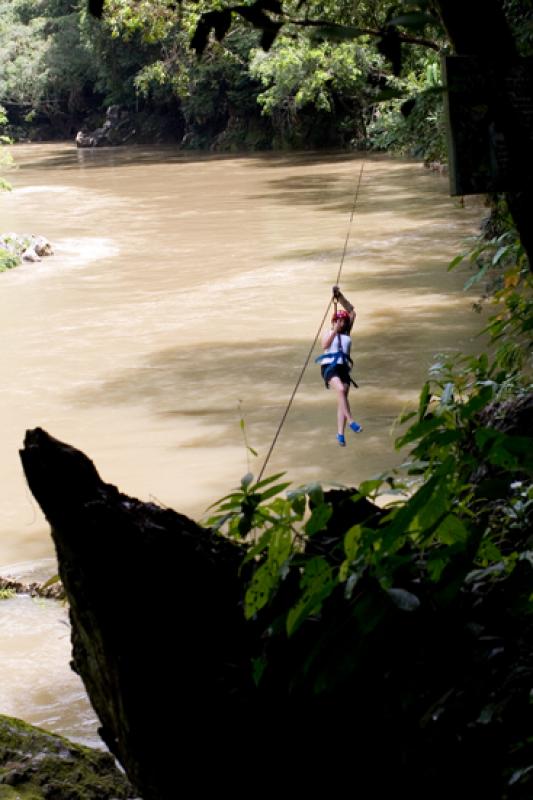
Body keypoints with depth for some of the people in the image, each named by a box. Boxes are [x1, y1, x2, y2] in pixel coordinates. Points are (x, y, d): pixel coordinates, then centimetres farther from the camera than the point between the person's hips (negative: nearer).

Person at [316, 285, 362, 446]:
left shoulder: (346, 333, 16)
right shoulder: (328, 333, 8)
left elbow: (351, 312, 13)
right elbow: (324, 345, -14)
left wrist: (340, 296, 8)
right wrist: (334, 331, -22)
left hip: (343, 367, 4)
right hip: (329, 367, -4)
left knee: (343, 398, -3)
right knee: (341, 389, -31)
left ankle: (340, 433, -2)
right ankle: (351, 421, -30)